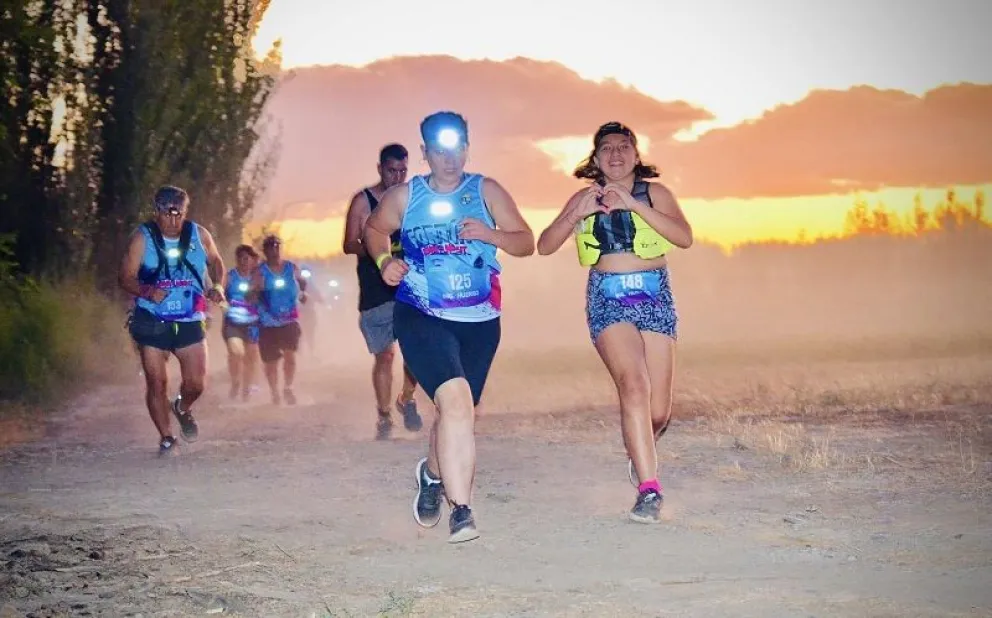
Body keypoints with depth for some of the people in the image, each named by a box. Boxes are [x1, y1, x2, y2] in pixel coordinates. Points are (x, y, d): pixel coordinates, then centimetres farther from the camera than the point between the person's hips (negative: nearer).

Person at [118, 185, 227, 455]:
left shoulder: (199, 235, 0)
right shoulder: (142, 238, -7)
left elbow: (215, 262, 18)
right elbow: (125, 277, -10)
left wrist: (218, 286, -2)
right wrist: (148, 291, -29)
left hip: (190, 322, 2)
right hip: (152, 323, -2)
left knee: (196, 383, -1)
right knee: (157, 384, -1)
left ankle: (183, 408, 34)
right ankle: (166, 438, 15)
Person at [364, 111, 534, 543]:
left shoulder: (487, 192, 3)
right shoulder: (403, 197, 2)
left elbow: (526, 243, 2)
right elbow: (374, 229, 18)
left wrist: (489, 234, -17)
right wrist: (384, 260, -2)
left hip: (479, 321, 3)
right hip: (422, 318, -3)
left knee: (457, 411, 15)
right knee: (456, 401, -24)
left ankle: (433, 475, 48)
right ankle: (460, 510, -22)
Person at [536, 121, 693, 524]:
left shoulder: (655, 193, 6)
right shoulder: (585, 198, 11)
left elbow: (684, 237, -10)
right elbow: (545, 246, 5)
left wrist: (634, 205, -17)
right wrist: (578, 214, -11)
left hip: (654, 297, 1)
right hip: (608, 300, -1)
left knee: (658, 410, 0)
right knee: (634, 385, -23)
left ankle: (640, 453, 36)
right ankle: (649, 489, -25)